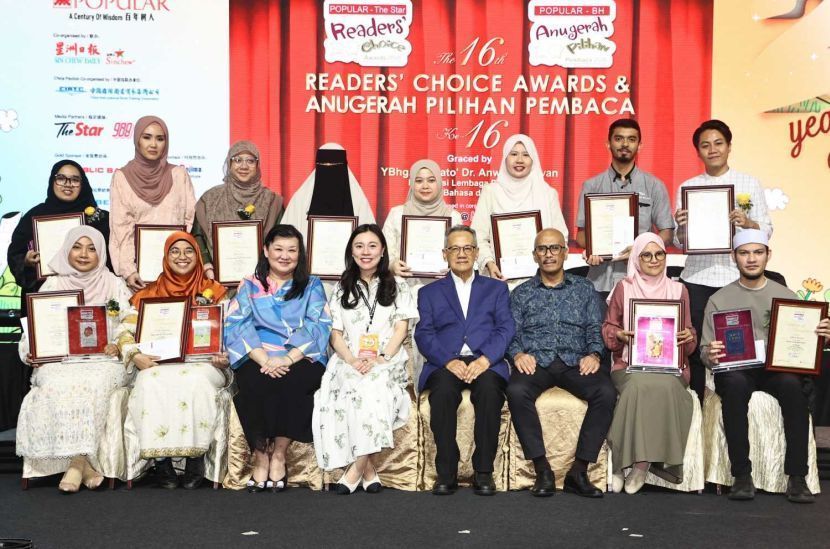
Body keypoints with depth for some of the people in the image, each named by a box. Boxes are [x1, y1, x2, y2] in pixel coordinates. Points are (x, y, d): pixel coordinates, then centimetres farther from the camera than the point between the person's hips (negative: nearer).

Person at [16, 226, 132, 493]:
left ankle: (77, 462, -31)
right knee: (59, 386, -34)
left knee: (93, 384, -36)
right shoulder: (53, 286, 19)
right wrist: (31, 353, -7)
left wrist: (119, 346, -14)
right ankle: (84, 462, -32)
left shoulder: (115, 285, 16)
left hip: (104, 361, -1)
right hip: (60, 362, 1)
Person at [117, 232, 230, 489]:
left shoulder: (213, 291, 15)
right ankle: (161, 461, -30)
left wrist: (225, 356, -14)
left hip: (202, 364, -1)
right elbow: (126, 331, 8)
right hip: (159, 365, 1)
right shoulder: (149, 293, 17)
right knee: (151, 383, -34)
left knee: (195, 382, -36)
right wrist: (137, 356, -12)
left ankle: (194, 459, -29)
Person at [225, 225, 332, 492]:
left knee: (292, 383, -34)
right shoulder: (249, 286, 16)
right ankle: (260, 456, -20)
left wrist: (288, 359, -17)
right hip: (257, 360, 0)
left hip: (300, 360, 0)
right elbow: (237, 325, 1)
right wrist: (264, 360, -17)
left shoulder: (312, 286, 15)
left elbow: (318, 327, 0)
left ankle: (279, 455, -20)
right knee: (256, 384, -33)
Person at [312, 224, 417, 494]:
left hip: (387, 362, -1)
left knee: (374, 382, -36)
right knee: (356, 383, -35)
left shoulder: (397, 288, 16)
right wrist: (352, 360, -10)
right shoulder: (342, 290, 20)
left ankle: (358, 467, -33)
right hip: (349, 362, 1)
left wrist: (379, 359, -14)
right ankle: (368, 469, -32)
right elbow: (336, 334, 11)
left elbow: (401, 329, 4)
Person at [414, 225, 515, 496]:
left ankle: (484, 471, -24)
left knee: (489, 388, -34)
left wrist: (485, 359, -13)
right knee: (443, 390, -34)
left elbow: (506, 329, 7)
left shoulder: (496, 288, 22)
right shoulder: (429, 292, 22)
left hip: (485, 362, 0)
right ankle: (446, 472, -25)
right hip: (445, 364, 0)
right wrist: (449, 361, -13)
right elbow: (424, 335, 7)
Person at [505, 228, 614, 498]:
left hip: (575, 362, 1)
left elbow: (595, 330, 10)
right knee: (516, 391, -35)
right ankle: (542, 470, -27)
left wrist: (593, 354, -10)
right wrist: (518, 354, -12)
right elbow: (511, 333, 9)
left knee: (606, 392, -30)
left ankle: (579, 471, -24)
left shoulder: (584, 289, 18)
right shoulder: (521, 293, 18)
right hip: (535, 362, 0)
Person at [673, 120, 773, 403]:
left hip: (736, 277, -1)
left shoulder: (750, 184, 6)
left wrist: (747, 223, -16)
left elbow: (767, 230, 5)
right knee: (696, 348, -1)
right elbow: (679, 242, 9)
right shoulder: (687, 187, 10)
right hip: (697, 277, 1)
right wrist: (681, 225, -13)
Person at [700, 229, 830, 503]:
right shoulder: (719, 300, 10)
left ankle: (797, 478, -29)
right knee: (734, 383, -36)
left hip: (777, 368, 1)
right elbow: (705, 349, 6)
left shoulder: (785, 296, 14)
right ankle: (742, 476, -31)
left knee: (792, 384, -34)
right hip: (735, 369, -1)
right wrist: (710, 355, -19)